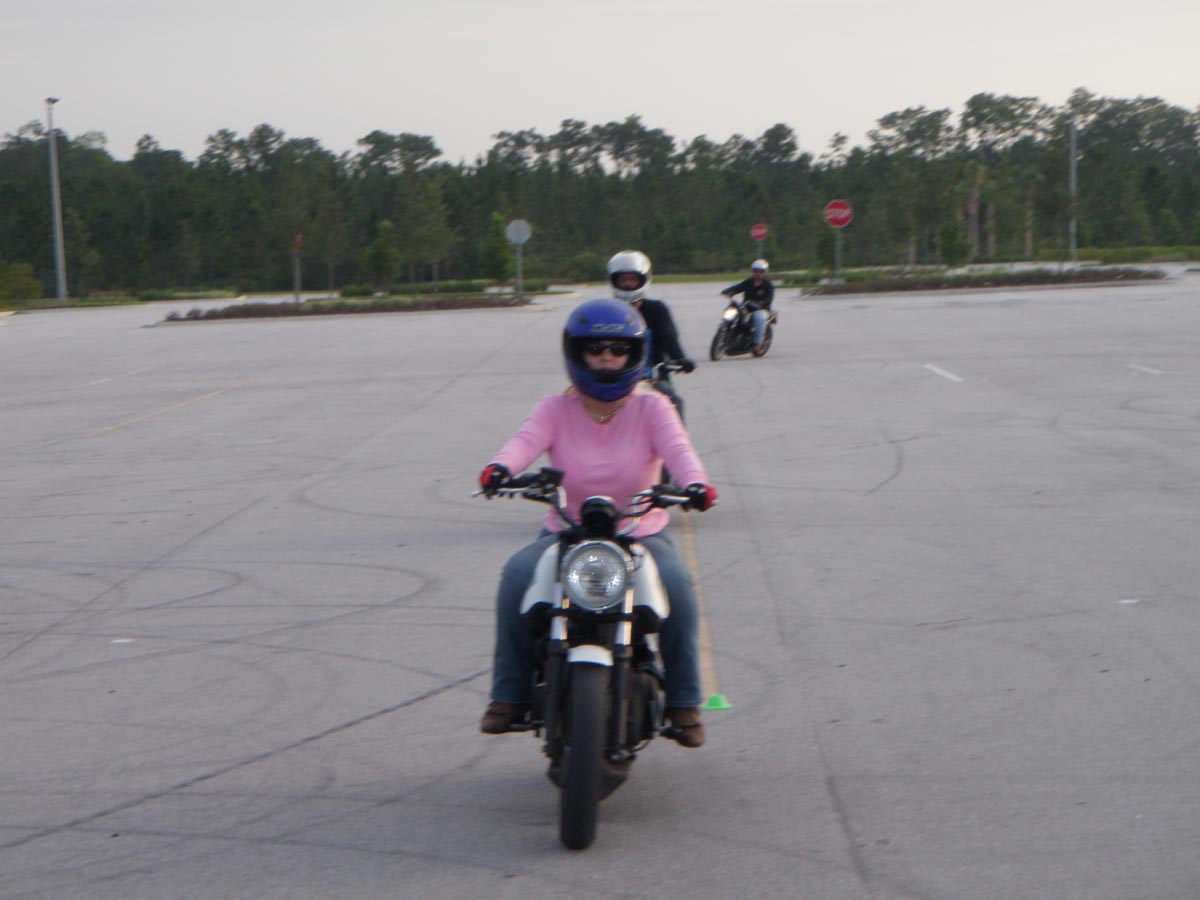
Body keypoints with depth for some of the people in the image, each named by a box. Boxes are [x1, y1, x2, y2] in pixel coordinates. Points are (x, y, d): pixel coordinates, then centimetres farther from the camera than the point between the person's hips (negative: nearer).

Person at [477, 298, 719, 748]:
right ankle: (509, 694, -14)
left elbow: (677, 447, -15)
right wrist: (500, 467, -39)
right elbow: (527, 439, -15)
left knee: (676, 582, -29)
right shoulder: (557, 409, 4)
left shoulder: (651, 408, 3)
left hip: (641, 534, -1)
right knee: (517, 575, -26)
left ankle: (683, 701, -15)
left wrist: (696, 482, -38)